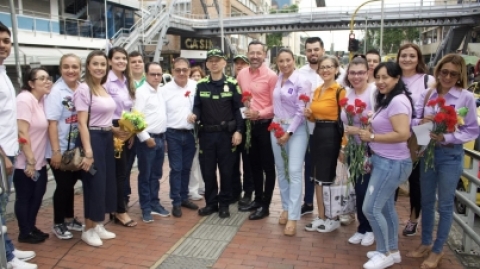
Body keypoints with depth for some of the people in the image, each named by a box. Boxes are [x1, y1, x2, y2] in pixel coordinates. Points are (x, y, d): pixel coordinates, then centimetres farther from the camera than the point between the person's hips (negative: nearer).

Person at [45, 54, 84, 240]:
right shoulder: (56, 92, -14)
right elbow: (52, 123, -16)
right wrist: (56, 151, -18)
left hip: (77, 148, 5)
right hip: (61, 150, -5)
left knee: (71, 184, 17)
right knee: (63, 186, 5)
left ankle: (69, 219, 35)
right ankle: (58, 224, 24)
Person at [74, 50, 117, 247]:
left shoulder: (105, 89, 11)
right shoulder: (84, 89, -12)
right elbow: (82, 123, -17)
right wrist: (88, 151, -21)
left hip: (107, 138, 8)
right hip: (93, 138, -8)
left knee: (107, 181, 13)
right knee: (94, 183, -1)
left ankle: (98, 225, 27)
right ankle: (88, 230, 16)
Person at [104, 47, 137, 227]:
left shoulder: (128, 82, 12)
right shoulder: (106, 82, -12)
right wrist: (113, 129, -17)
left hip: (128, 132, 8)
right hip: (113, 132, -7)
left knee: (124, 172, 12)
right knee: (120, 172, -2)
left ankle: (117, 208, 25)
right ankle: (120, 211, 12)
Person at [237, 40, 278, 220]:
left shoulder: (271, 76, -12)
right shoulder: (241, 74, 5)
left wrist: (259, 113, -22)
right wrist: (243, 113, 1)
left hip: (265, 125, -6)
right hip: (249, 125, 6)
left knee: (268, 166, 5)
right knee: (254, 164, 17)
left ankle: (265, 205, 16)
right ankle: (257, 199, 32)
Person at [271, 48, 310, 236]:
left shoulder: (302, 81, -8)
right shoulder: (276, 80, 8)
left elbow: (301, 110, -11)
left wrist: (289, 132, -13)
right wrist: (277, 127, 5)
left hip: (296, 129, -6)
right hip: (277, 127, 6)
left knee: (294, 171, -9)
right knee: (281, 170, 10)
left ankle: (293, 217, -4)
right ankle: (286, 208, 24)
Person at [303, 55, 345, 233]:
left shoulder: (340, 91, -12)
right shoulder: (317, 91, 12)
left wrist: (344, 145, -22)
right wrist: (309, 115, -1)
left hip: (332, 135, -8)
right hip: (317, 134, 8)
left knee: (330, 177, 3)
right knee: (318, 177, 12)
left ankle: (334, 218, 21)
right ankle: (321, 217, 24)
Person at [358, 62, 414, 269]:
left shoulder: (398, 101, -19)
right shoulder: (386, 99, 12)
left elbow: (403, 134, -28)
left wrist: (372, 137, -19)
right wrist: (370, 132, 0)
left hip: (392, 163, -10)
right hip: (383, 160, 10)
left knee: (370, 208, -4)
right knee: (386, 207, 16)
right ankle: (393, 251, 30)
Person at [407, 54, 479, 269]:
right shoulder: (427, 94, 0)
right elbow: (413, 120, -1)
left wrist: (446, 138, -22)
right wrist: (420, 122, -22)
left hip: (450, 155, -3)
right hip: (427, 151, 4)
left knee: (445, 204, 9)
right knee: (427, 201, 16)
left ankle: (438, 250, 25)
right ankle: (425, 243, 33)